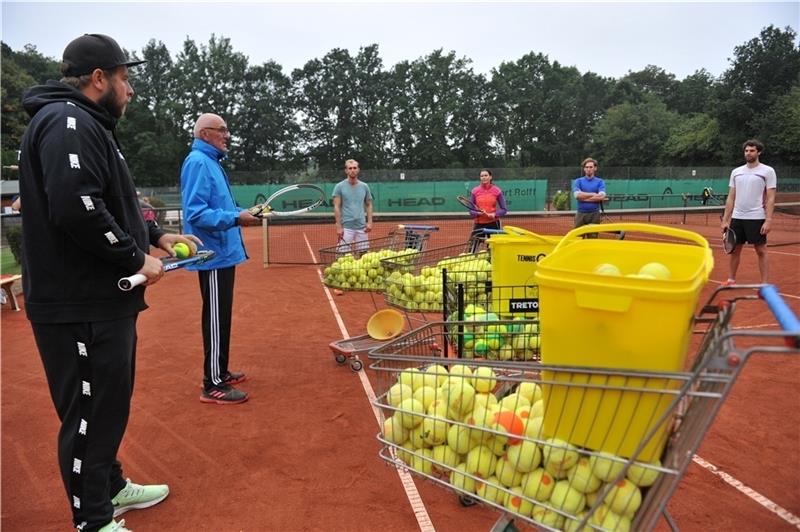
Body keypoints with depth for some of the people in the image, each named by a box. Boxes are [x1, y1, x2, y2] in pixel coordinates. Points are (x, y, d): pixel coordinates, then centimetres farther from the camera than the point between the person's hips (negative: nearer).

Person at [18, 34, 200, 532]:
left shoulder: (87, 126, 18)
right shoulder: (68, 123, -16)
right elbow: (77, 209, -29)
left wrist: (155, 235, 16)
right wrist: (136, 257, -19)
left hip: (104, 300, 11)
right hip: (80, 307, -11)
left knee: (110, 405, 22)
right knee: (90, 414, 2)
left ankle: (110, 486, 40)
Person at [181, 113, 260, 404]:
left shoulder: (211, 161, 17)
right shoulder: (198, 162, -15)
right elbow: (196, 213, -24)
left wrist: (243, 212, 13)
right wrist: (235, 218, -29)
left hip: (222, 254, 10)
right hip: (213, 255, -10)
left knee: (221, 317, 17)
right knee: (216, 319, -5)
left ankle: (220, 372, 29)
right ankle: (213, 385, 4)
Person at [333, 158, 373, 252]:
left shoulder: (364, 186, 9)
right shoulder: (339, 186, -1)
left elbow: (369, 205, 14)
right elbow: (337, 207, -3)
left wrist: (369, 222, 1)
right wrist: (339, 227, -10)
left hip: (362, 227, 3)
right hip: (346, 227, -3)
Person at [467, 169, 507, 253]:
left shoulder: (497, 191, -1)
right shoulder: (474, 191, 1)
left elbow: (504, 209, 2)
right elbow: (471, 211, 4)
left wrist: (494, 215, -16)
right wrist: (479, 213, -16)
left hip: (493, 224, 0)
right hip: (479, 224, 1)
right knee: (472, 250, -4)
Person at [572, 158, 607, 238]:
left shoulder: (600, 182, 5)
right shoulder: (578, 181, 7)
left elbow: (601, 196, -12)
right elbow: (577, 195, -11)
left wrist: (584, 197, -9)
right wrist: (593, 194, -8)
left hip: (594, 214, 0)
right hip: (581, 214, 0)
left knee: (593, 238, 4)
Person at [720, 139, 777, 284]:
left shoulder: (768, 171, -2)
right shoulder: (736, 172, 10)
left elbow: (771, 199, -6)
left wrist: (768, 220, -15)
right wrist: (725, 220, 5)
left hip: (757, 219, -4)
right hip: (737, 218, 4)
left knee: (761, 251, 0)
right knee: (735, 249, 10)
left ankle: (764, 284, 5)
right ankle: (731, 279, 22)